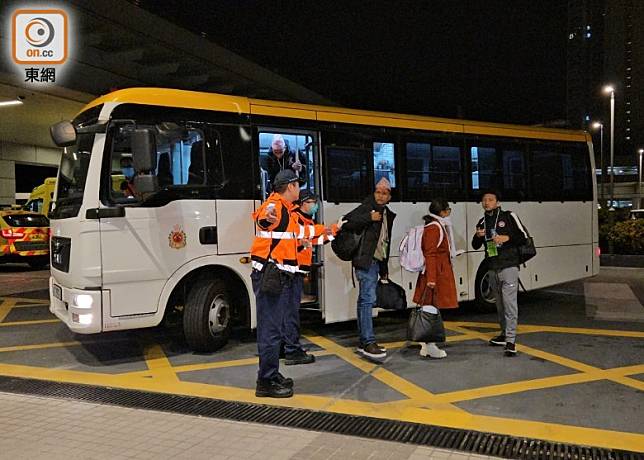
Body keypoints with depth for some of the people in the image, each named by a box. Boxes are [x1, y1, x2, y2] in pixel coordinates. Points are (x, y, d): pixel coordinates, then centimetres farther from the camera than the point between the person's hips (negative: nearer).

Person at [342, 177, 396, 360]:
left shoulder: (387, 214, 18)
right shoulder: (367, 207, -4)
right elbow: (347, 222, -14)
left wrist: (384, 269, 19)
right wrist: (369, 218, -20)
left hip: (377, 261, 8)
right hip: (366, 260, -8)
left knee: (365, 300, 11)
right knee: (368, 298, -13)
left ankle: (364, 342, 16)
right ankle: (368, 342, -11)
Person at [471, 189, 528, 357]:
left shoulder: (508, 216, -1)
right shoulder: (482, 222, 13)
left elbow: (524, 237, -2)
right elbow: (475, 246, 19)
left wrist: (507, 238, -17)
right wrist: (477, 236, -2)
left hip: (509, 266, -6)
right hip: (492, 269, 6)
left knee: (509, 302, -11)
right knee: (500, 303, 12)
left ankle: (511, 340, -12)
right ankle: (505, 334, 24)